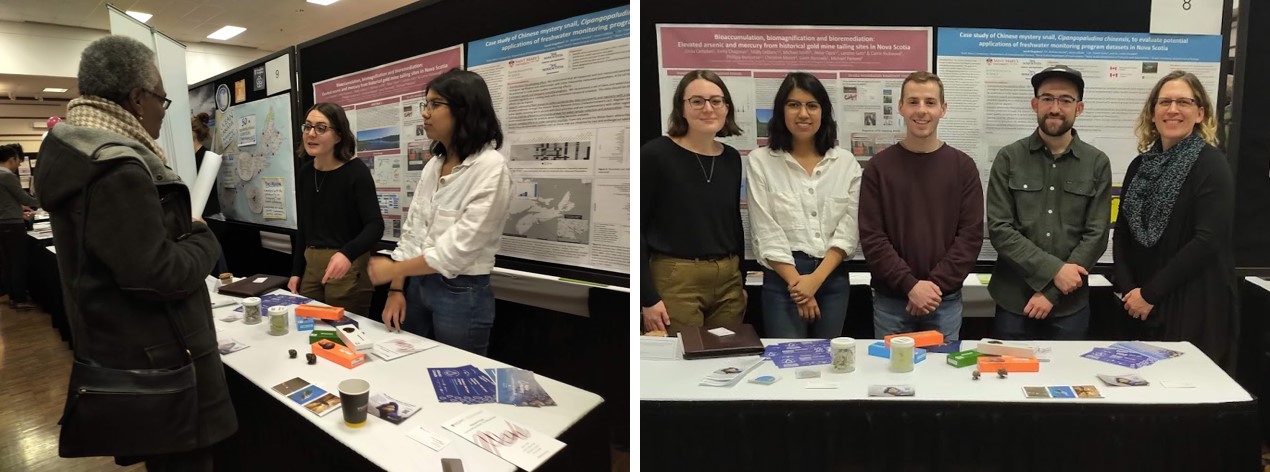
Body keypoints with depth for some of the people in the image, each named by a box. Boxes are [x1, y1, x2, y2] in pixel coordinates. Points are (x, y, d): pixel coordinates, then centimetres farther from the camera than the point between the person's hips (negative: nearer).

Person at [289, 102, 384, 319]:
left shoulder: (356, 171, -13)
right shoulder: (305, 172, 6)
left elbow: (375, 225, -20)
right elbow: (304, 226, 14)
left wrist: (347, 253, -37)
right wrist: (296, 271, 12)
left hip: (349, 267, -6)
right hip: (312, 264, 6)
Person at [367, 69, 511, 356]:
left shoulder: (490, 166, -17)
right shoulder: (433, 165, 7)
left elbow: (459, 248, -20)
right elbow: (411, 231, 9)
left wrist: (394, 270, -11)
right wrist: (396, 289, -1)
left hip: (461, 295, -7)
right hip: (419, 286, 7)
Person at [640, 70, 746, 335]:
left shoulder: (731, 158, 9)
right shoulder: (655, 154, -8)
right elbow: (636, 228, -9)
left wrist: (741, 280, 15)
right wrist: (648, 297, -13)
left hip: (729, 282, 6)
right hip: (675, 281, -5)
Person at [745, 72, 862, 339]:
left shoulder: (846, 162, 5)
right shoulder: (760, 161, -3)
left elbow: (849, 230, 0)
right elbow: (766, 233, -7)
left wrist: (816, 279, -11)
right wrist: (797, 283, -11)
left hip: (833, 278, 3)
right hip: (783, 279, -3)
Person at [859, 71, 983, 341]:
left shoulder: (963, 167, 2)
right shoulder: (879, 167, -1)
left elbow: (971, 235, -2)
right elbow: (871, 237, -6)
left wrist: (937, 284, -13)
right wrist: (910, 284, -15)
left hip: (946, 301, 1)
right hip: (890, 300, -1)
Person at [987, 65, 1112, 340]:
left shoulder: (1097, 163, 1)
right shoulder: (1009, 158, -2)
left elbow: (1096, 235, -4)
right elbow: (999, 229, -8)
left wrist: (1052, 291, -11)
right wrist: (1053, 270, -16)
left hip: (1070, 304, 1)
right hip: (1013, 300, 0)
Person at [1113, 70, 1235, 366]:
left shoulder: (1212, 165, -7)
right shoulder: (1141, 165, 8)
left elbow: (1207, 242, -15)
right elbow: (1122, 233, 7)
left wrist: (1150, 293, -15)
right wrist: (1127, 288, -7)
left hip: (1194, 306, -5)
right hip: (1142, 305, 5)